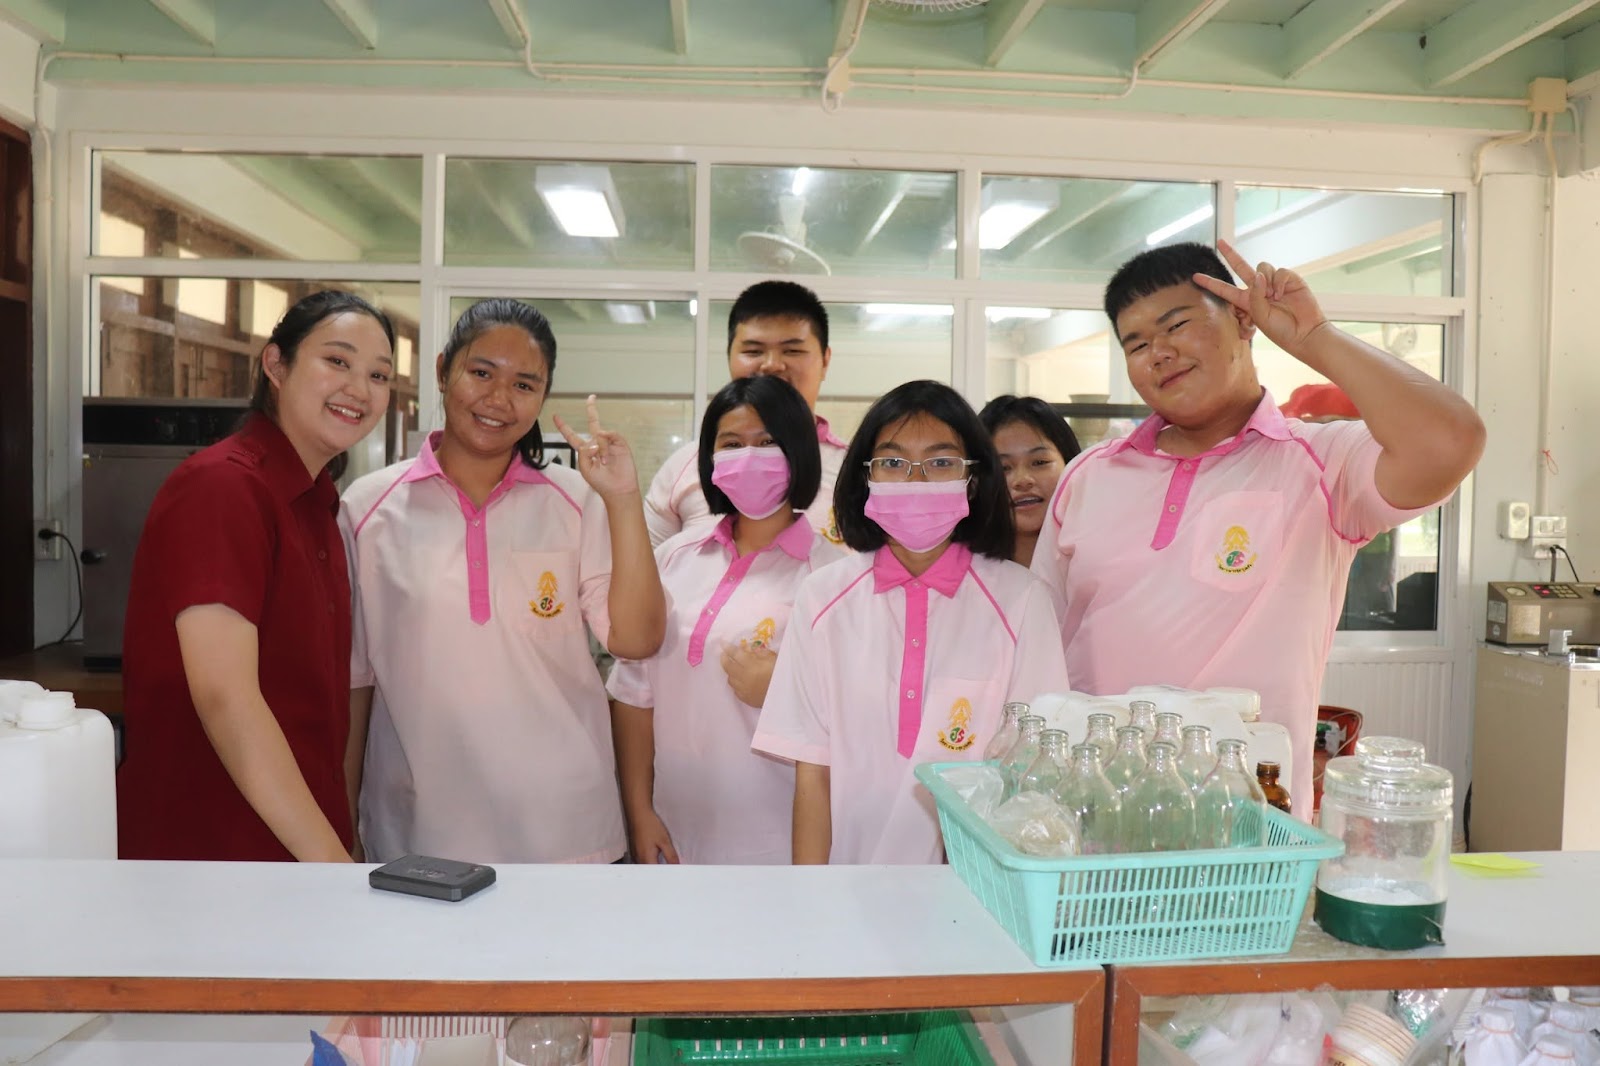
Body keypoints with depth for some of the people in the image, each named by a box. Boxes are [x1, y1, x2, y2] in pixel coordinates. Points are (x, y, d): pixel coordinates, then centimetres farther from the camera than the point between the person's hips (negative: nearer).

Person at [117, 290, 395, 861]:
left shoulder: (314, 500, 9)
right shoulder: (222, 485, -17)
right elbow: (225, 696, -23)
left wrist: (340, 842, 7)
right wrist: (330, 859, -23)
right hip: (202, 843, -8)